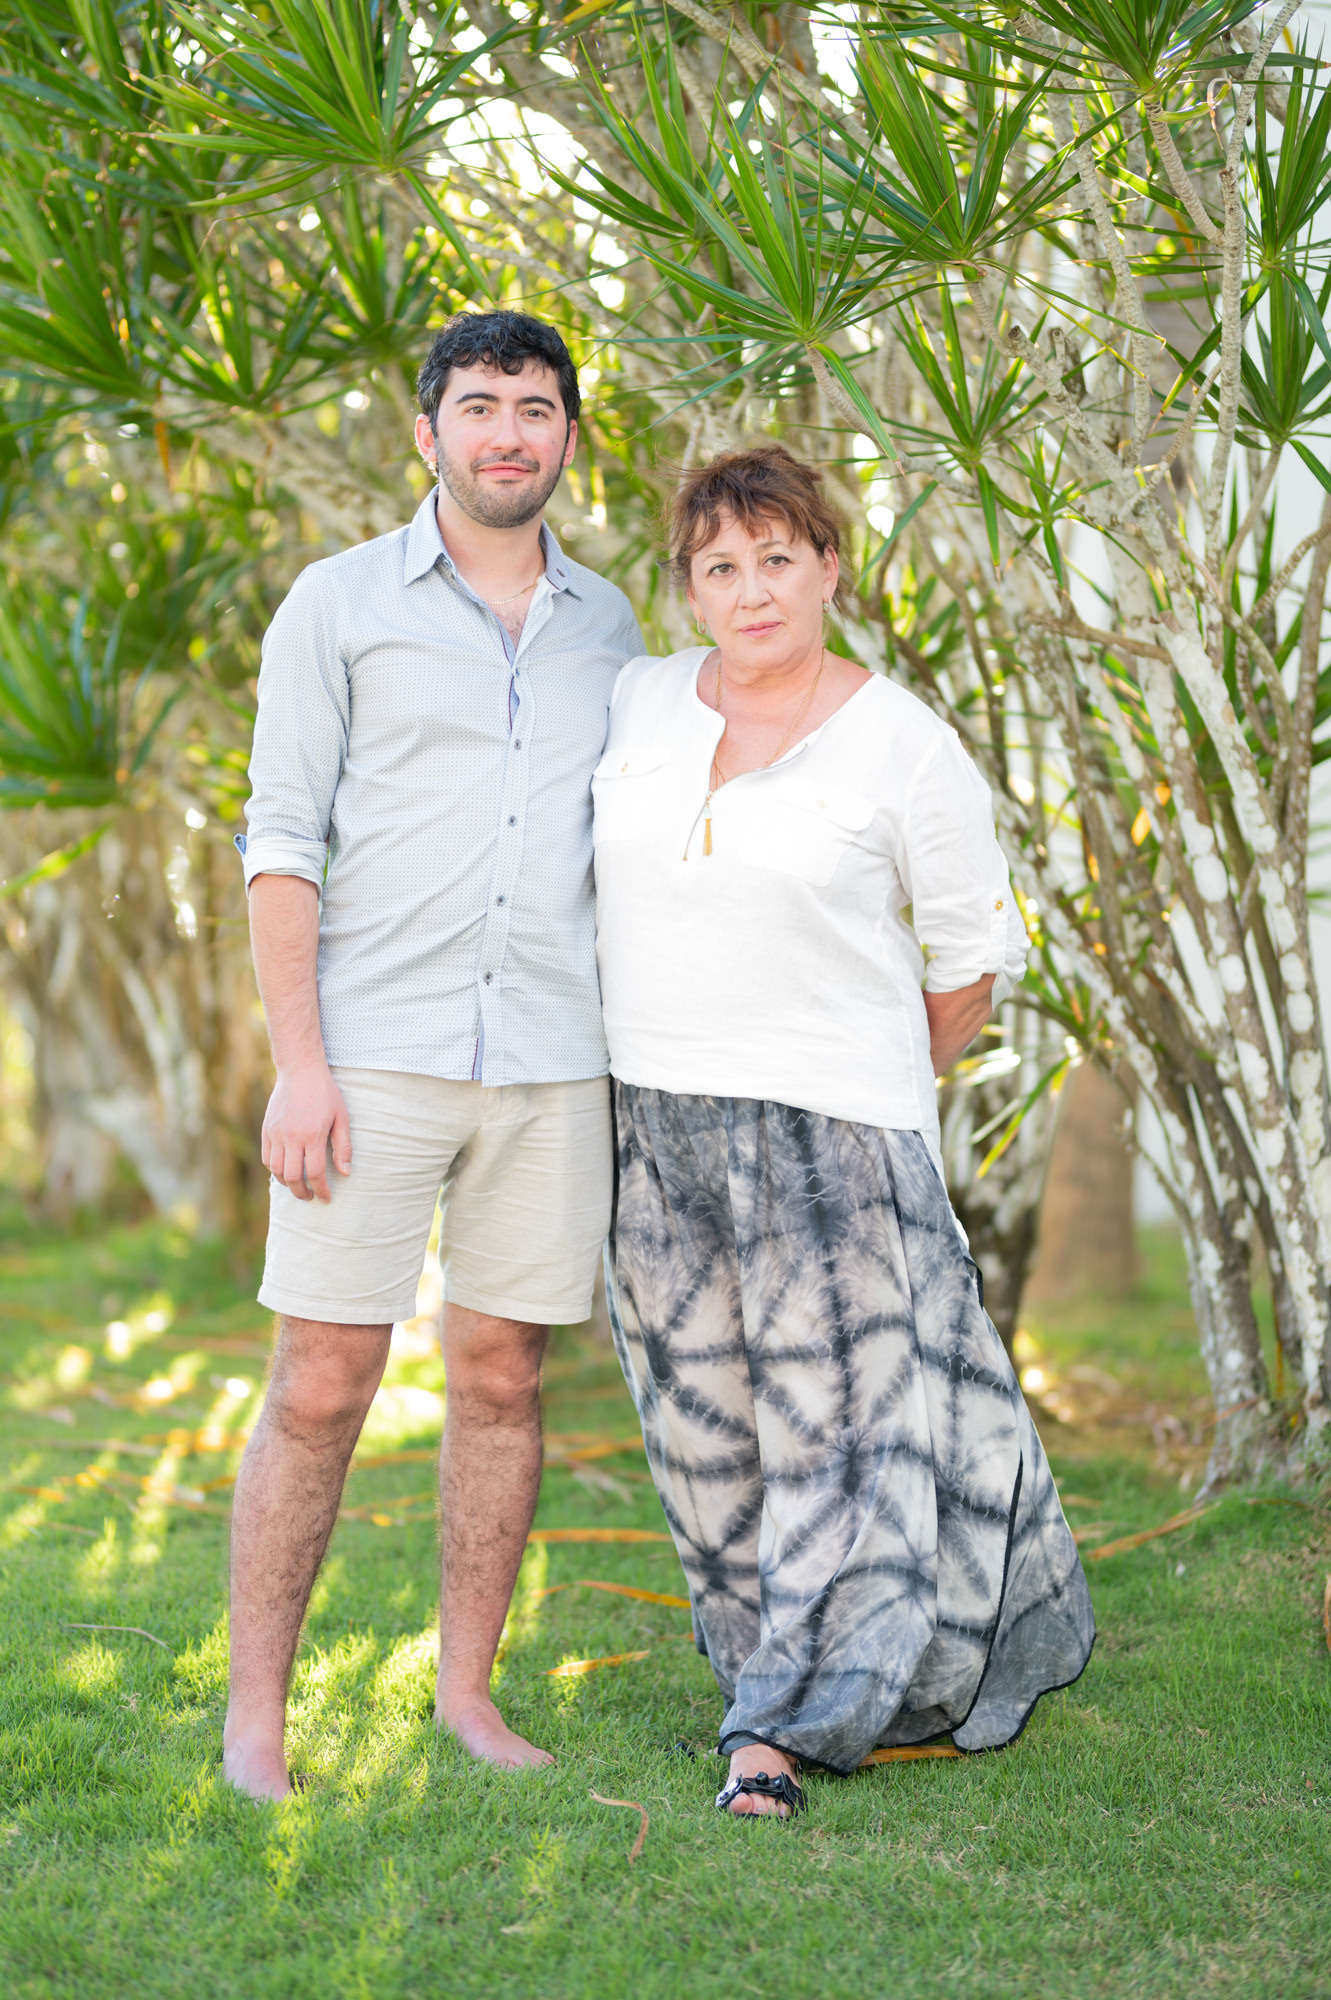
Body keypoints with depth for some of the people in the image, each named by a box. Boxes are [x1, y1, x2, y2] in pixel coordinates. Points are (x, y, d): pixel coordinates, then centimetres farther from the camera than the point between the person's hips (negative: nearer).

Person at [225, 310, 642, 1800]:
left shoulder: (605, 626, 14)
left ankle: (467, 1688, 20)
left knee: (502, 1377, 8)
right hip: (375, 1056, -3)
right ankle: (255, 1710, 9)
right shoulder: (341, 603, 2)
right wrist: (297, 1062, -13)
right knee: (321, 1385, -3)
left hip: (551, 1064, 4)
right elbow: (283, 837, -3)